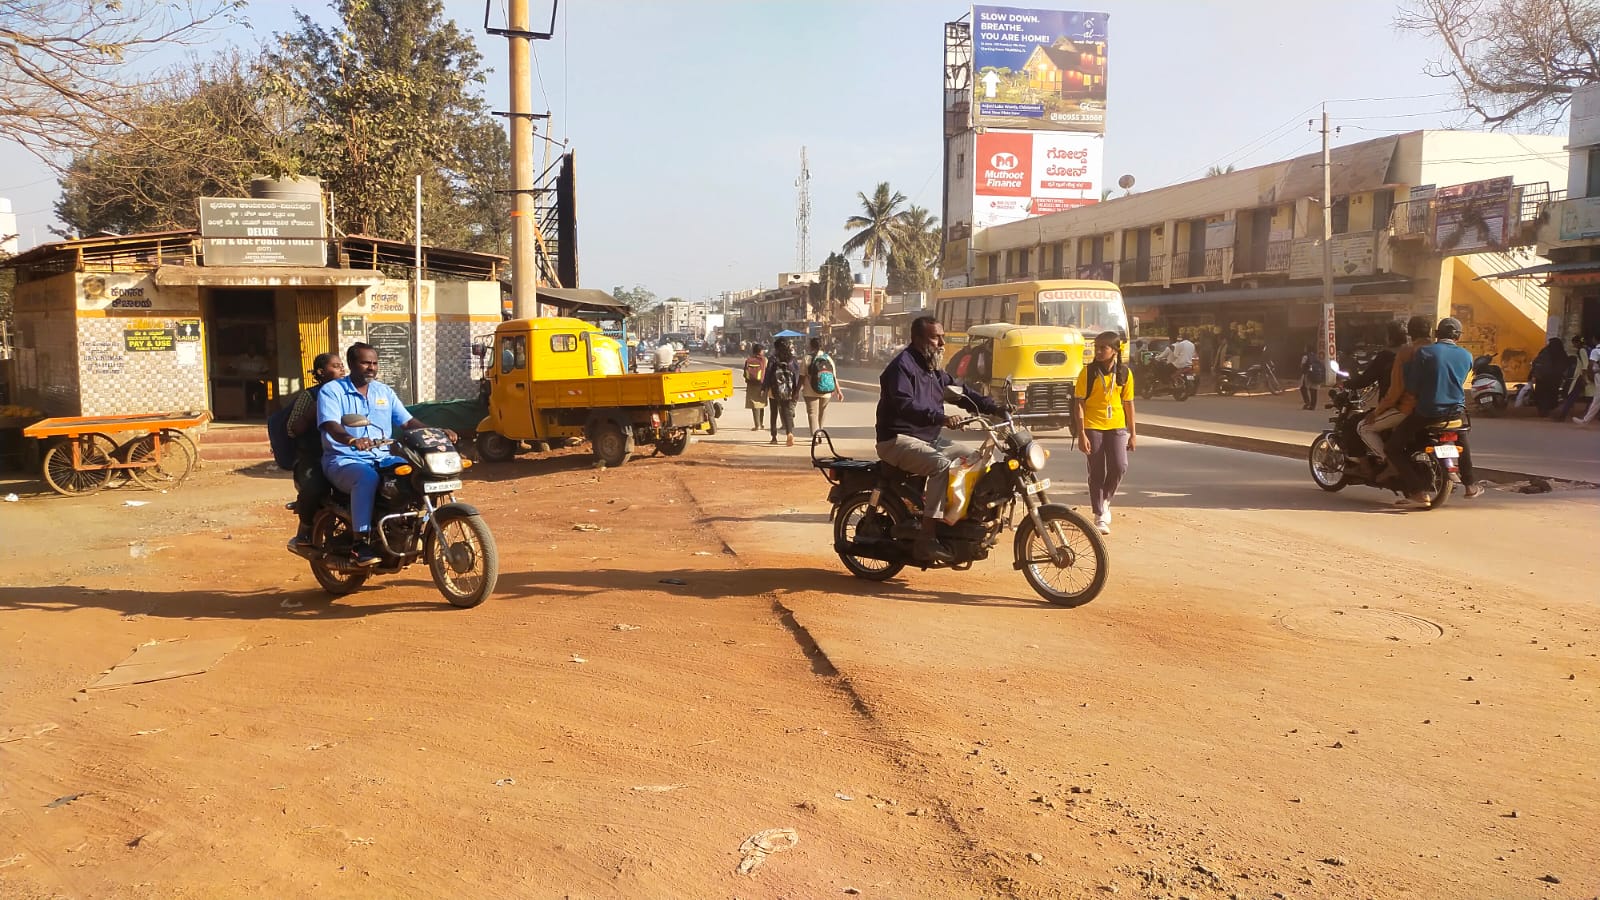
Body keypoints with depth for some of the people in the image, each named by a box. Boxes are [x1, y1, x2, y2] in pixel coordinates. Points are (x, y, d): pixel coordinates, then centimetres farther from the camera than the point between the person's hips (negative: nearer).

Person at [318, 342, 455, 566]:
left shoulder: (384, 392, 17)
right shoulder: (331, 391, -1)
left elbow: (408, 422, 12)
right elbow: (331, 426, -18)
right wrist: (352, 441, -40)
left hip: (382, 458, 5)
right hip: (344, 460, -5)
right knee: (367, 478, -39)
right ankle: (360, 543, -34)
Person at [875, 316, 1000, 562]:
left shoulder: (934, 369, 17)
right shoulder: (902, 365, -14)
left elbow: (960, 391, 17)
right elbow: (904, 405, -29)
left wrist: (993, 408, 4)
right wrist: (939, 418, -42)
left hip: (929, 438, 10)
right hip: (898, 440, -10)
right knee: (942, 465, -31)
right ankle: (926, 540, -32)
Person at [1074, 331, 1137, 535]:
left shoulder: (1125, 374, 2)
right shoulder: (1088, 373, -6)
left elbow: (1128, 404, 9)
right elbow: (1079, 404, -7)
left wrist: (1133, 433, 9)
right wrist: (1081, 434, -13)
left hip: (1117, 427, 2)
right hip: (1093, 427, -2)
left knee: (1119, 467, -10)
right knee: (1096, 473, 1)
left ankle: (1105, 500, 19)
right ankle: (1100, 516, 14)